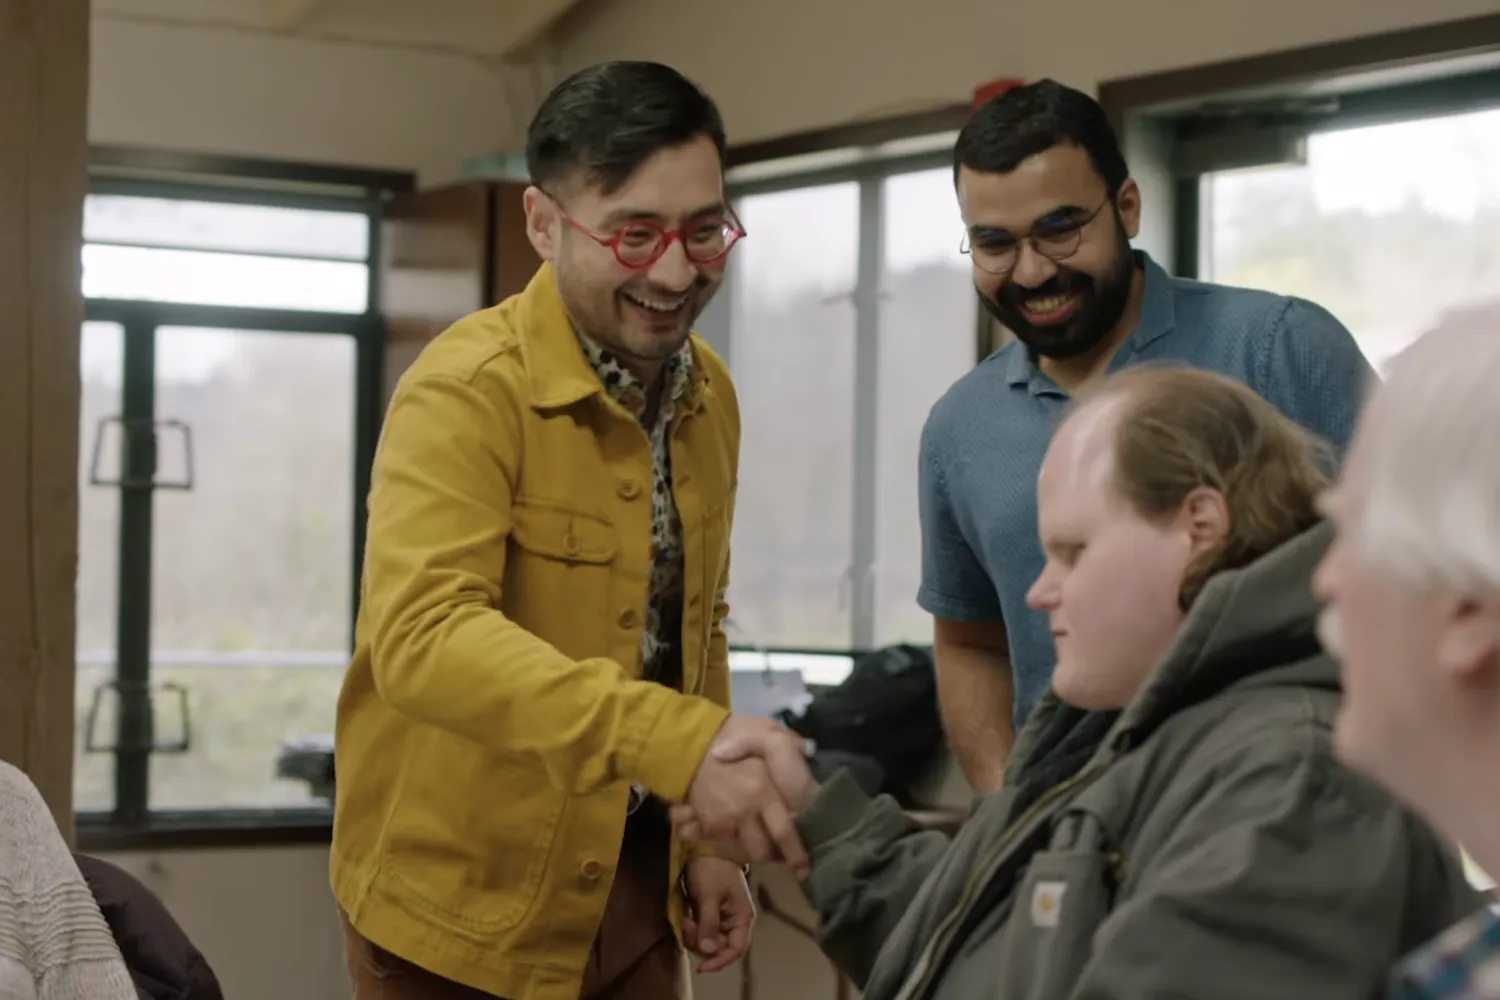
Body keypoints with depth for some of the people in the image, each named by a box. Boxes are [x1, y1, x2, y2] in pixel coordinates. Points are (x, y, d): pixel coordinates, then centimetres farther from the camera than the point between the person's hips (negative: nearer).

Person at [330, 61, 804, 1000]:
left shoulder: (708, 393, 4)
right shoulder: (468, 391, -19)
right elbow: (423, 635, -34)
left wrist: (704, 837, 9)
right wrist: (682, 740, -44)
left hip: (634, 877, 6)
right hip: (469, 896, -6)